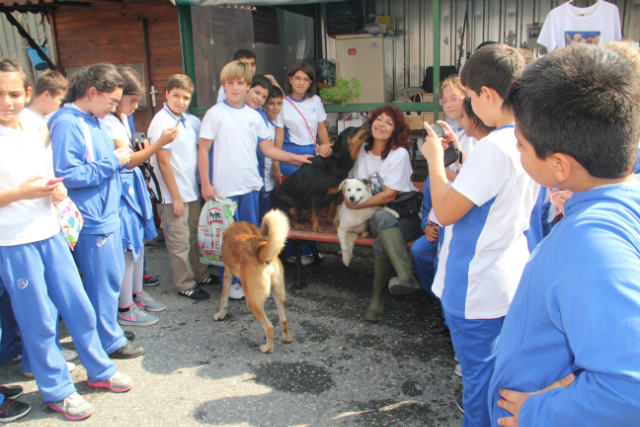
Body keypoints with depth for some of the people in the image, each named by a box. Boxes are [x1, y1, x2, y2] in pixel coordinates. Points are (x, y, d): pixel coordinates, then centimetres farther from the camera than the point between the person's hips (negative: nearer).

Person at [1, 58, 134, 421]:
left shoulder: (38, 132, 8)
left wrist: (57, 191, -1)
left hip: (50, 233, 6)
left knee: (79, 306, 13)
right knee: (39, 321, 6)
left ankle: (100, 370, 32)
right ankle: (57, 390, 25)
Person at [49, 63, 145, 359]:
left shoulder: (95, 120, 11)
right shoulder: (67, 124, -17)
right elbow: (67, 175, -23)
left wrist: (119, 157, 4)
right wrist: (112, 162, -18)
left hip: (106, 213, 9)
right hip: (90, 218, -9)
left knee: (112, 275, 19)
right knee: (104, 280, 2)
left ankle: (108, 327, 35)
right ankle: (110, 341, 17)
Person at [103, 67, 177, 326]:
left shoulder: (122, 118, 11)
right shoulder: (108, 122, -20)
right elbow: (127, 160, -22)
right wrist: (159, 143, -26)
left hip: (132, 185, 10)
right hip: (120, 188, -10)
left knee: (139, 240, 16)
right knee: (127, 246, -4)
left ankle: (137, 294, 31)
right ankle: (125, 309, 8)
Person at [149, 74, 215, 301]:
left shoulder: (192, 121, 6)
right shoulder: (161, 122, -14)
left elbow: (199, 152, 17)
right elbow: (163, 162, -15)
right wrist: (175, 196, -14)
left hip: (192, 191, 7)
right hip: (172, 194, -7)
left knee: (195, 237, 18)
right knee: (179, 242, 4)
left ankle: (201, 274, 33)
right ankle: (185, 285, 16)